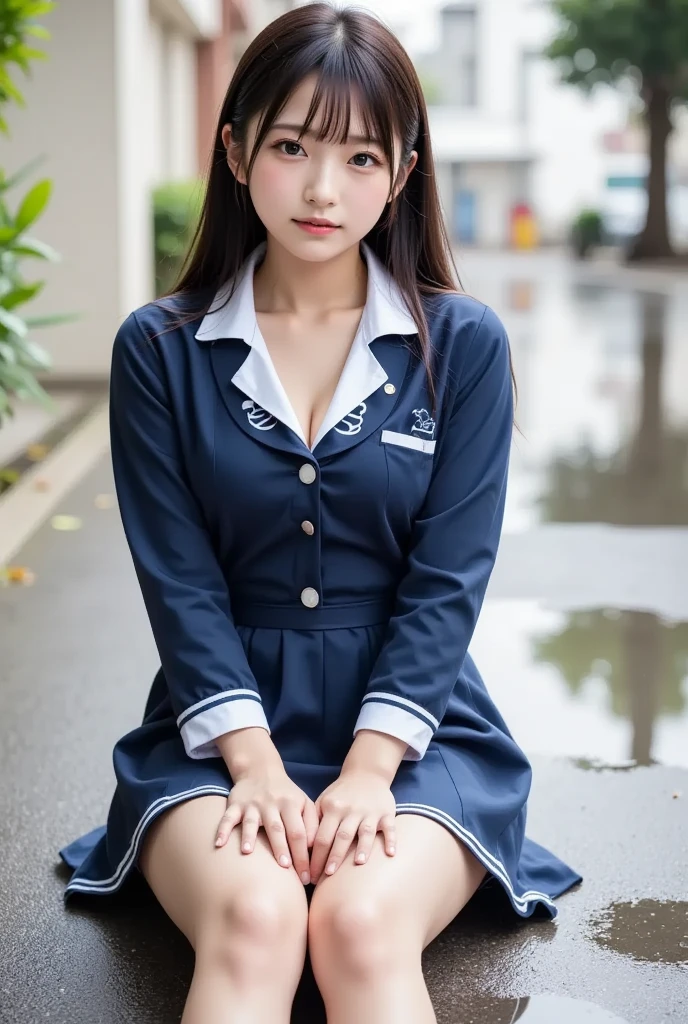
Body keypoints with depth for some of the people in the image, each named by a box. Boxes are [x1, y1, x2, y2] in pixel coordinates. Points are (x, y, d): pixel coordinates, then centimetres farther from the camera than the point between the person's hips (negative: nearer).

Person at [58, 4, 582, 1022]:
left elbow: (447, 581, -3)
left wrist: (368, 769, -14)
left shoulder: (462, 344, 2)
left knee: (365, 921, -30)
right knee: (252, 917, -30)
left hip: (413, 726, 0)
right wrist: (254, 761, -14)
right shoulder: (159, 351, 3)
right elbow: (180, 582, -2)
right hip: (226, 720, 0)